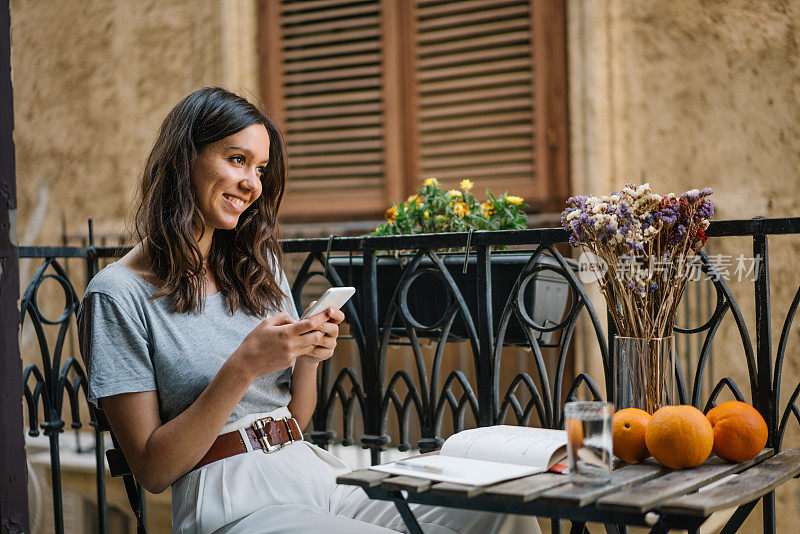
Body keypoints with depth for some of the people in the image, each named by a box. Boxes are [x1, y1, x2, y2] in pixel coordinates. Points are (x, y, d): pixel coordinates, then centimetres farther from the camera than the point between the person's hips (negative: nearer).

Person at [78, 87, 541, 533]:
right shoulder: (118, 294, -4)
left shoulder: (260, 267, 17)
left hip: (317, 475, 6)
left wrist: (309, 358, -3)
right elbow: (153, 471, -8)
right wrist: (243, 367, -18)